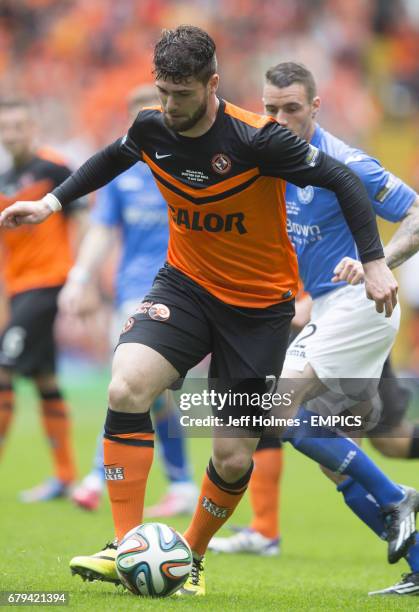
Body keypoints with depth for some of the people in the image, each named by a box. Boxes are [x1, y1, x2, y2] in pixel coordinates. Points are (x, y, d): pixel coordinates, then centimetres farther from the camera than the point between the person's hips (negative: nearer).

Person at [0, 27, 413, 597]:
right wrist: (53, 201, 13)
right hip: (186, 285, 3)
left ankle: (191, 558, 26)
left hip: (260, 304, -3)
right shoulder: (151, 128, -8)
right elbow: (114, 156, 18)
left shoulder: (256, 138, -23)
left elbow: (343, 181, -14)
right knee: (127, 388, -24)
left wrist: (375, 262, -17)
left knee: (234, 458, -2)